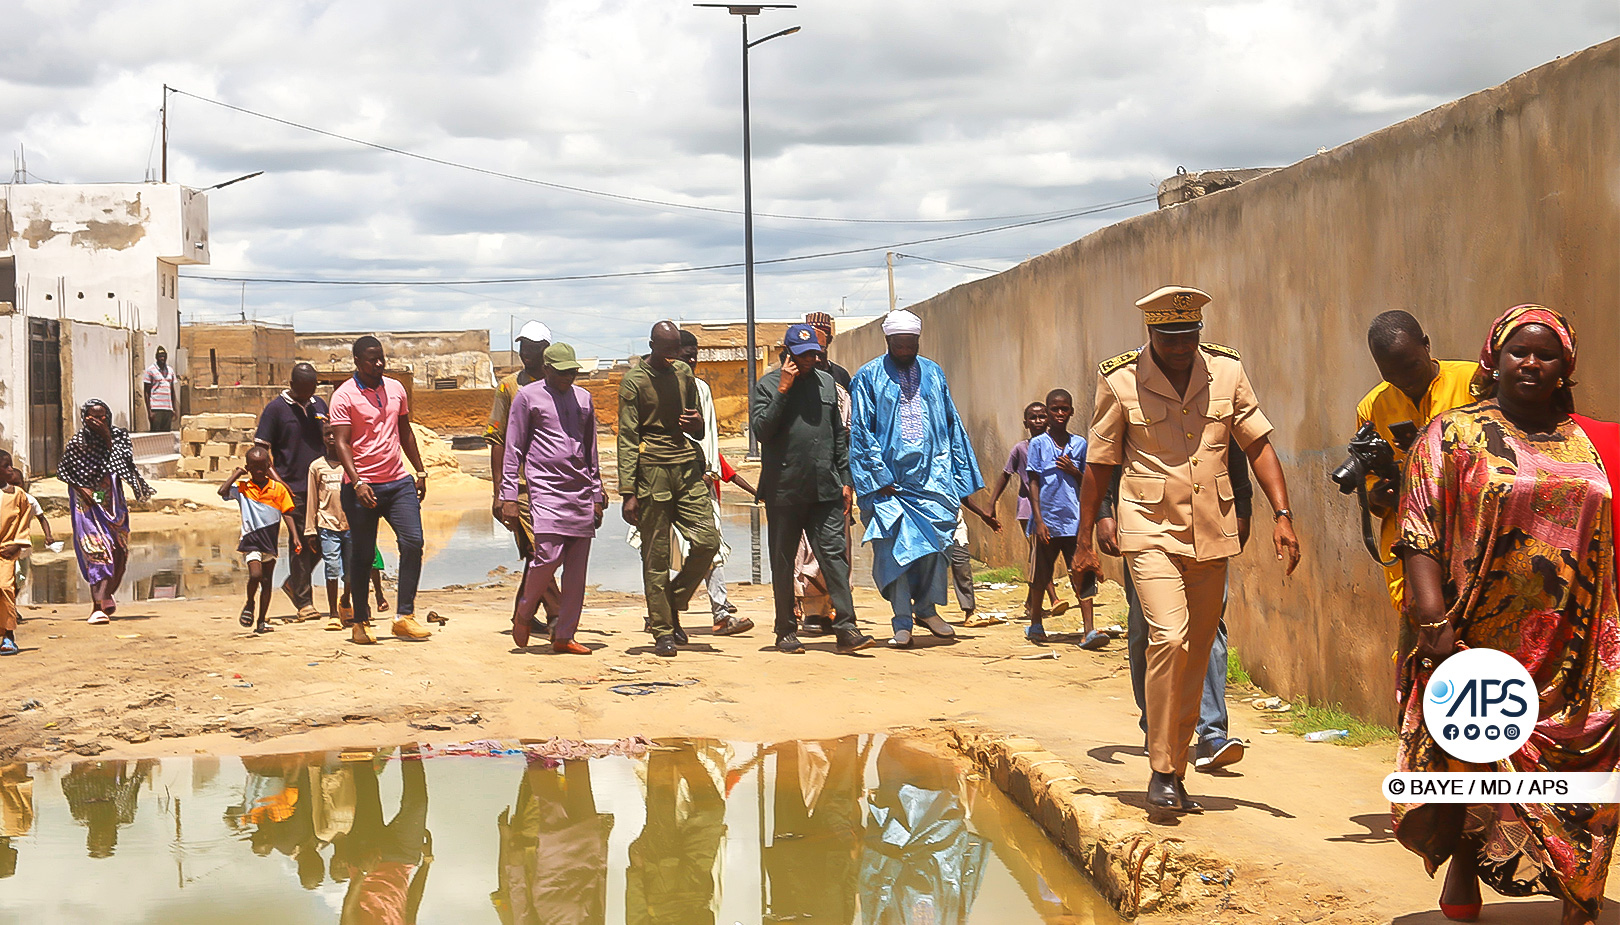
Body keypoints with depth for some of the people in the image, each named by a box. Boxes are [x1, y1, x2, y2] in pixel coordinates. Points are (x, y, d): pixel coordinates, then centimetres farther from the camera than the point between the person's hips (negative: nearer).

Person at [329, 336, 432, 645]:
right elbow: (342, 444, -12)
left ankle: (404, 617, -2)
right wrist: (357, 483, -23)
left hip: (398, 481, 4)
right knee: (362, 554, 3)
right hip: (363, 486, -4)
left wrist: (420, 471, 18)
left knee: (413, 542, -8)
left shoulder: (395, 389, 11)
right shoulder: (344, 396, -6)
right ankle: (360, 622, 16)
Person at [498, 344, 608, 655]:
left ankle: (564, 636, 6)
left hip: (581, 492, 5)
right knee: (548, 555, -18)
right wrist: (509, 497, -4)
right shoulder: (528, 396, 3)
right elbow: (513, 450, 2)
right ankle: (524, 611, 9)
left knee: (577, 567, 0)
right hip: (546, 487, -5)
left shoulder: (583, 398, 18)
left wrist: (597, 495, 19)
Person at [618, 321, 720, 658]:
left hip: (687, 466, 5)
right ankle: (662, 631, 6)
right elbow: (627, 438, -5)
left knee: (708, 541, -5)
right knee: (655, 556, -1)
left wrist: (697, 423, -1)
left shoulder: (684, 373, 14)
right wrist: (628, 492, -11)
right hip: (652, 469, -5)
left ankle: (672, 604, 15)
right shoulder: (634, 381, -3)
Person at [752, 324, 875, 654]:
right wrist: (783, 390, -16)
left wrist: (846, 479, 13)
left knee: (834, 553, -6)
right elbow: (761, 430, -12)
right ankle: (786, 630, 15)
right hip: (783, 490, -3)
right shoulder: (767, 385, 1)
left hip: (825, 489, 3)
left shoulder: (827, 383, 14)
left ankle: (846, 627, -9)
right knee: (783, 562, 5)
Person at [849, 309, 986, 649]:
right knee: (894, 547, -3)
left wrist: (960, 472, 12)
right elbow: (861, 432, -3)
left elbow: (951, 425, 17)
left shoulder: (933, 373, 13)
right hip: (890, 477, -3)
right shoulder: (869, 377, 1)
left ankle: (926, 608, 19)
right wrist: (880, 477, -11)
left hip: (932, 476, 3)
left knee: (934, 543, 0)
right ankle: (902, 622, 4)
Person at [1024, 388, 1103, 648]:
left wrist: (1074, 471, -7)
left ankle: (1089, 630, -9)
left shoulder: (1079, 444, 9)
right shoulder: (1038, 444, 1)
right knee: (1041, 574, 9)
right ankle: (1035, 624, 25)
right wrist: (1039, 520, -9)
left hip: (1075, 520, 2)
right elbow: (1034, 483, -1)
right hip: (1047, 520, -2)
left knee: (1083, 573, -6)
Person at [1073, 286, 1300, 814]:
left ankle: (1176, 771, 19)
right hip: (1152, 532, -4)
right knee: (1168, 637, -20)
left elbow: (1258, 444, 8)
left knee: (1196, 654, 7)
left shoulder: (1227, 371, 3)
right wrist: (1084, 539, 4)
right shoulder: (1120, 382, -4)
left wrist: (1282, 514, -1)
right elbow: (1098, 464, 3)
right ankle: (1161, 771, -10)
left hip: (1212, 534, 4)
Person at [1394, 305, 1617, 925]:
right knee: (1473, 761, 0)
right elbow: (1419, 534, -6)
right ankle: (1463, 874, 19)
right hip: (1482, 641, -3)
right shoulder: (1453, 434, 2)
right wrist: (1434, 623, -17)